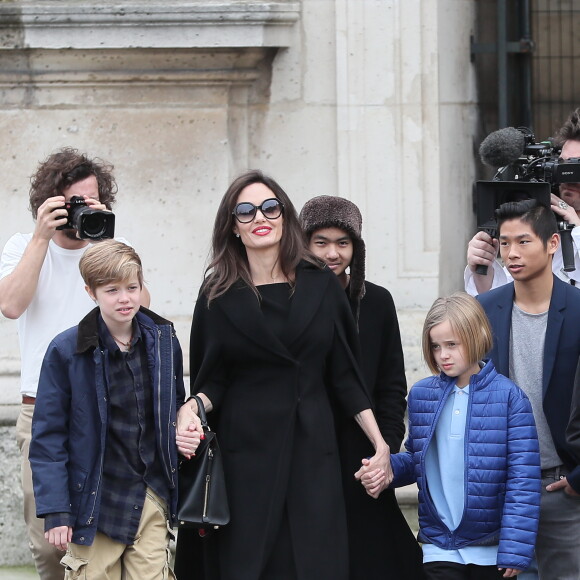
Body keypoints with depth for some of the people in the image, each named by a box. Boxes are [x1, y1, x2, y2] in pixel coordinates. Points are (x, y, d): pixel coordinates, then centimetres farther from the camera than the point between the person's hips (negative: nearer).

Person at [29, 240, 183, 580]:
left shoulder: (164, 341, 5)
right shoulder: (66, 351, -7)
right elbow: (48, 437, -5)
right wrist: (55, 511, -10)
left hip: (152, 500, 3)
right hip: (95, 503, -3)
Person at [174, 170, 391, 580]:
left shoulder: (322, 286, 5)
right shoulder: (220, 297, 3)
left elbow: (345, 375, 8)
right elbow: (213, 380, 5)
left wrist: (380, 441, 4)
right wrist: (192, 406, -16)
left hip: (312, 449, 1)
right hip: (246, 450, -1)